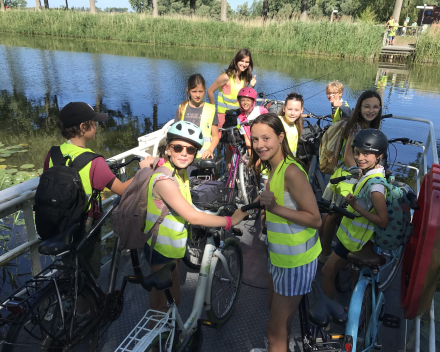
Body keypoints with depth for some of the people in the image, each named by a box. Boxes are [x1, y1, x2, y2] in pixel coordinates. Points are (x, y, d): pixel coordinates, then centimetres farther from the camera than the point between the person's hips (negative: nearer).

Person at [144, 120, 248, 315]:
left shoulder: (181, 173, 1)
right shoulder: (164, 180, -29)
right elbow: (192, 217, -29)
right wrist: (230, 221, -23)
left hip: (173, 246, 9)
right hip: (162, 249, -9)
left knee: (173, 299, 25)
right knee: (161, 303, 10)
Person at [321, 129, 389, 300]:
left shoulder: (375, 184, -30)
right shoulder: (369, 173, -2)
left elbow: (383, 221, -29)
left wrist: (355, 207, -30)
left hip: (355, 239, -9)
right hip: (353, 233, 9)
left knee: (327, 272, 4)